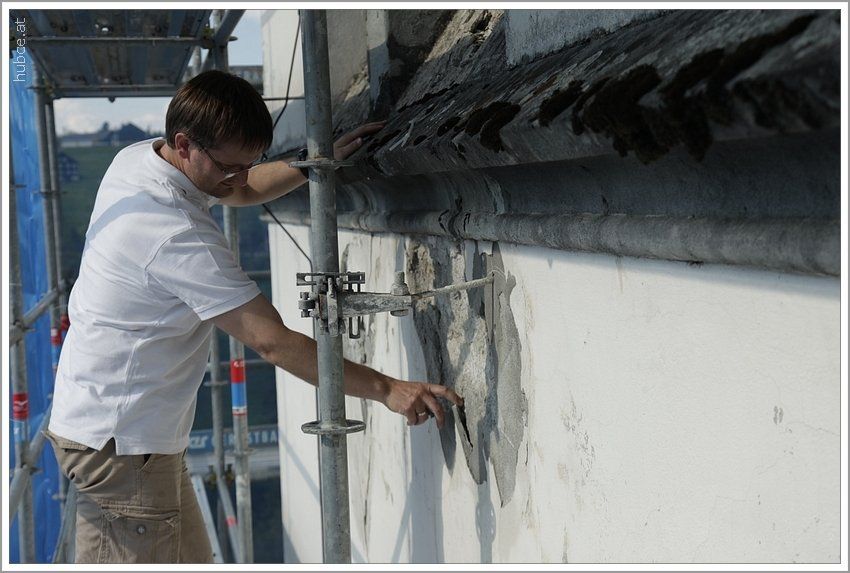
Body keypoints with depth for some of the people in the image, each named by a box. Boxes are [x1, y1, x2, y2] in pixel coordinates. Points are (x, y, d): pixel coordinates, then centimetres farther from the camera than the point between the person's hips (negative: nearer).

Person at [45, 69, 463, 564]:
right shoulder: (178, 236, -28)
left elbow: (246, 191, 18)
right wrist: (387, 389, -25)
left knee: (191, 559, 16)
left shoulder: (138, 157, 2)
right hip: (120, 441, -10)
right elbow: (274, 342, -29)